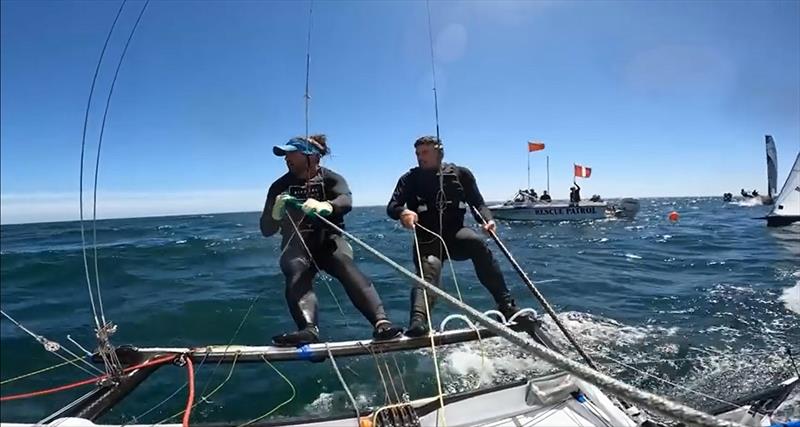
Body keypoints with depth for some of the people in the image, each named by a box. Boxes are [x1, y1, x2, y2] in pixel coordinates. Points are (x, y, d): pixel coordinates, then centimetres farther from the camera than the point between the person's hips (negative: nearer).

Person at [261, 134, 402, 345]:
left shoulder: (331, 179, 2)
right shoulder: (280, 187, 8)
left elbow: (346, 201, -22)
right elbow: (266, 230, 3)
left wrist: (326, 206, -45)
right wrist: (276, 212, -20)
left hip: (329, 239, -2)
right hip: (296, 245, 2)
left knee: (348, 269, -31)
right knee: (296, 277, -30)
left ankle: (381, 321, -42)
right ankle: (309, 330, -47)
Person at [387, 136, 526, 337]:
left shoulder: (461, 174, 10)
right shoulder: (410, 179, 7)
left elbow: (477, 203, 7)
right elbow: (391, 207, -4)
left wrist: (487, 219, -15)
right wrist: (403, 212, -29)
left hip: (455, 233, 0)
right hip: (427, 239, 0)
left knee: (477, 242, -30)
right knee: (430, 267, -30)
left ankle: (506, 304, -26)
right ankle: (418, 320, -46)